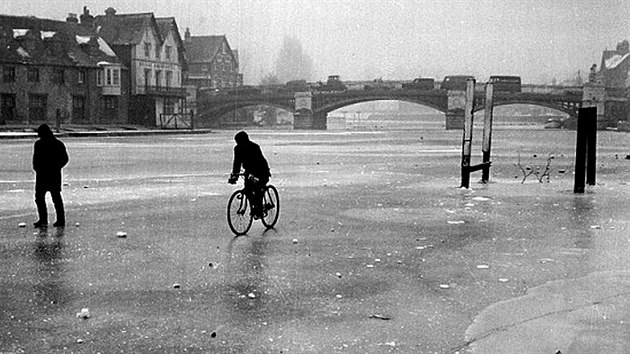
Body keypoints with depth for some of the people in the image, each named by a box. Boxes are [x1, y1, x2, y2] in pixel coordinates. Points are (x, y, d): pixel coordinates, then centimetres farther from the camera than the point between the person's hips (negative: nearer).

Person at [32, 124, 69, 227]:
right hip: (55, 175, 5)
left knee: (39, 197, 4)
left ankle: (43, 220, -2)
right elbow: (65, 159, 8)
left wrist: (37, 169, 5)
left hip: (42, 175, -5)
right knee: (56, 197, 10)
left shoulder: (39, 144, -10)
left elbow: (36, 160, -12)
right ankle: (61, 220, 8)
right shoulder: (59, 144, 6)